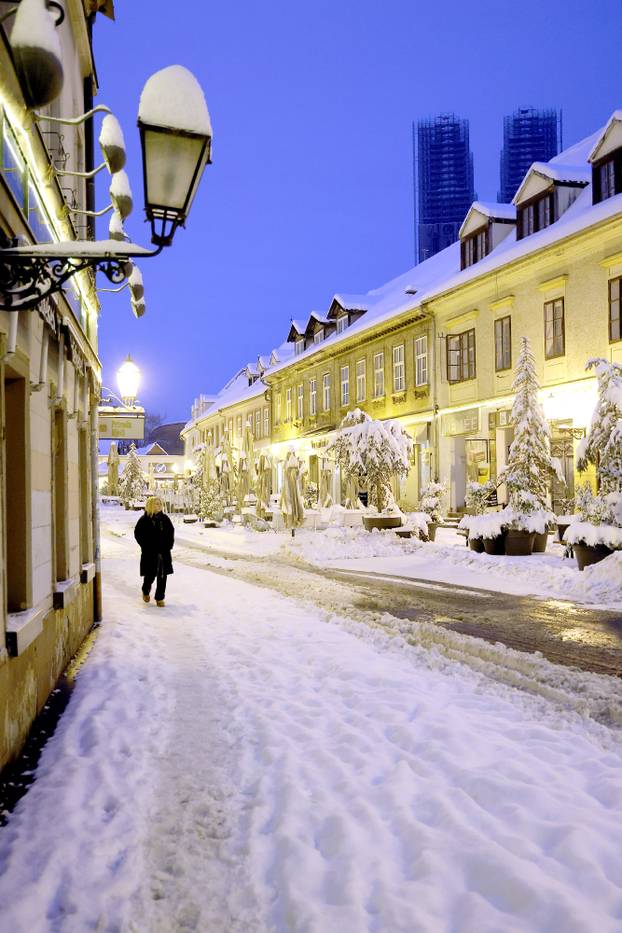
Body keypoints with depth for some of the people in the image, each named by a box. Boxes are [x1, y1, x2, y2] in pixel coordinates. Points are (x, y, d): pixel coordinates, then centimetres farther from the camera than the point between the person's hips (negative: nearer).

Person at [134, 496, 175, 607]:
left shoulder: (165, 518, 8)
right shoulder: (144, 519, -4)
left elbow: (171, 531, 16)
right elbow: (137, 534, -3)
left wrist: (169, 545, 5)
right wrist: (146, 546, -8)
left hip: (164, 552, 3)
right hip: (150, 553, -3)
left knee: (162, 575, 2)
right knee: (150, 575, 1)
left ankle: (160, 598, 13)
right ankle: (146, 591, 33)